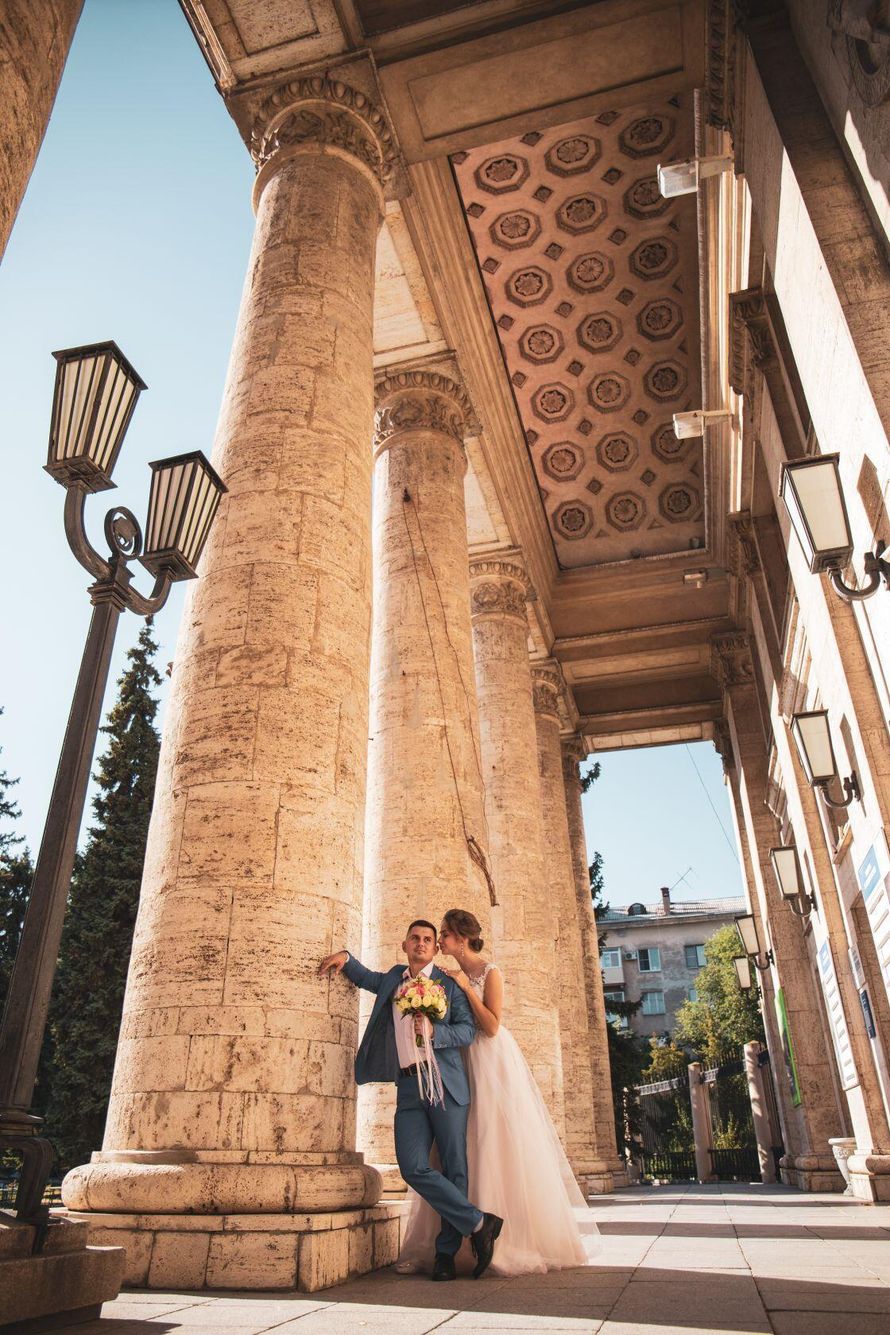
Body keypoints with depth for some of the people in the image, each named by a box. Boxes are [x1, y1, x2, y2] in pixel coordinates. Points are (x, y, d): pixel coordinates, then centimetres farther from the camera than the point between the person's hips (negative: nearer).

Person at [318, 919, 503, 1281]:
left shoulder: (448, 983, 6)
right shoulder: (393, 979, 18)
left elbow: (467, 1030, 0)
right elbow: (366, 978, 35)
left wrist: (434, 1031, -17)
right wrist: (345, 958, 16)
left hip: (445, 1083, -3)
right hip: (408, 1088, 3)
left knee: (454, 1168, -2)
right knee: (413, 1168, -9)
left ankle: (446, 1251, 15)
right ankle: (479, 1222, 3)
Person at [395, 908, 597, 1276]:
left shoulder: (489, 973, -8)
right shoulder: (448, 977, 10)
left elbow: (492, 1027, -16)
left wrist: (467, 988, -17)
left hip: (492, 1066, -6)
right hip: (461, 1065, 6)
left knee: (499, 1149, -4)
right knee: (460, 1153, 5)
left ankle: (521, 1241, 7)